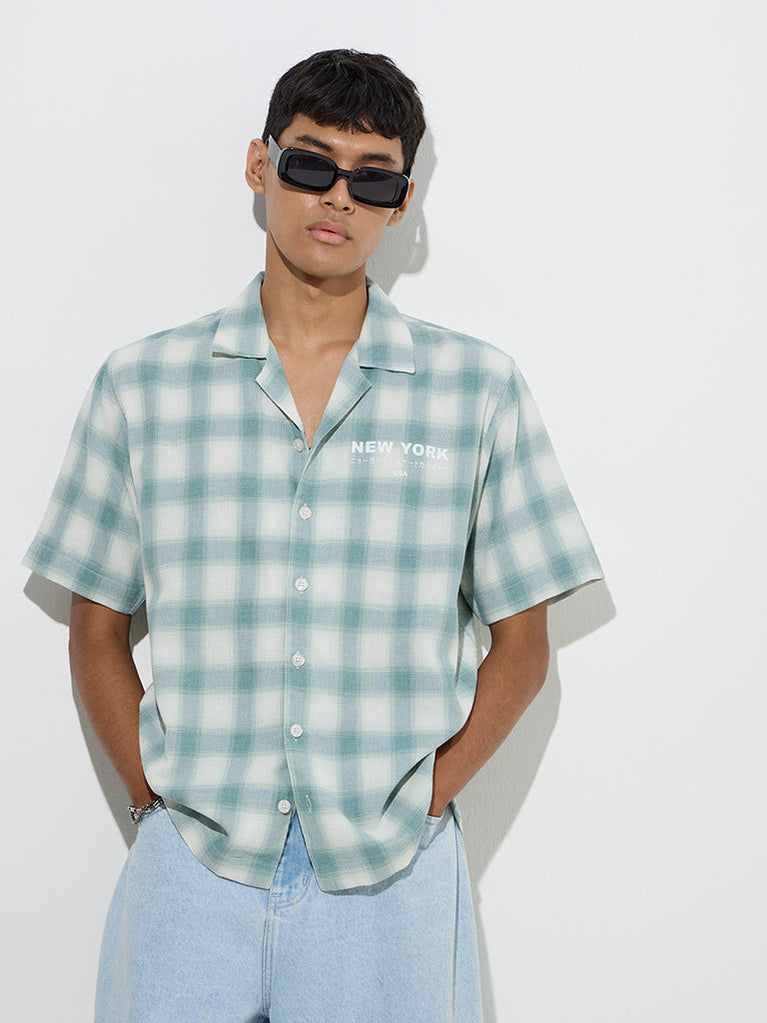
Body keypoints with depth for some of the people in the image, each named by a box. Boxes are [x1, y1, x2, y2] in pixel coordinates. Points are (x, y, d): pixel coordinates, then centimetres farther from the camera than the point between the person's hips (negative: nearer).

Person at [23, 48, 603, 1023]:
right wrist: (155, 800, -2)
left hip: (387, 875, 0)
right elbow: (98, 630, 7)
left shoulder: (478, 387, 0)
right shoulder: (141, 383, 2)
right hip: (191, 871, 1)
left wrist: (424, 804, -4)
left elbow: (520, 641, 4)